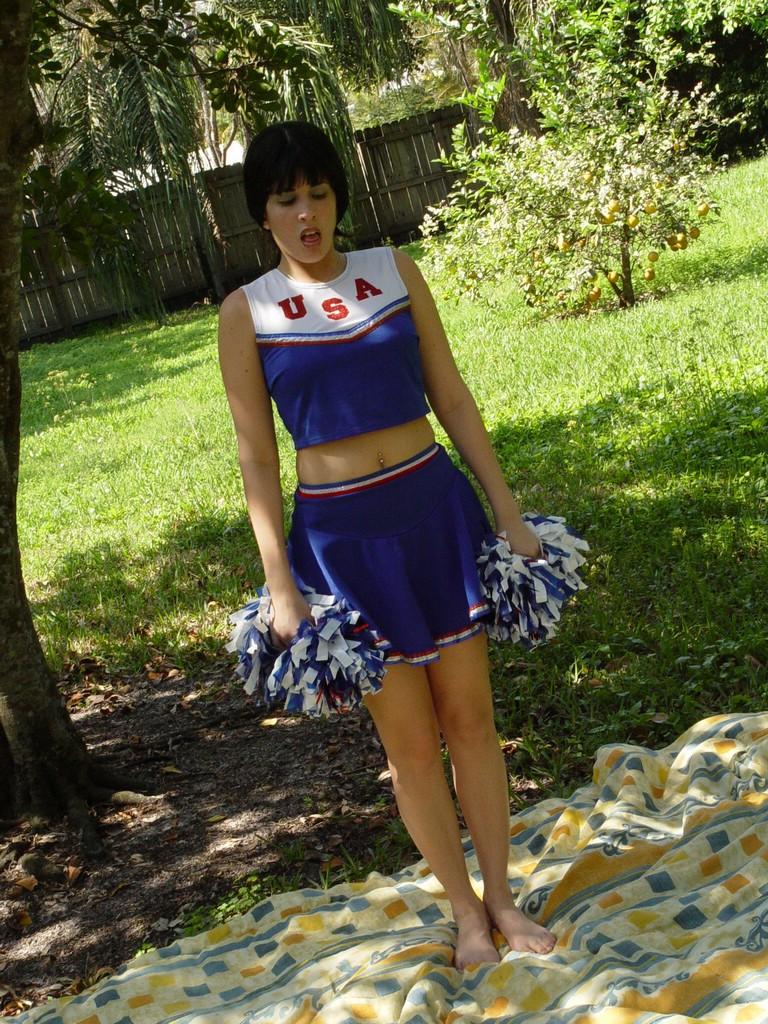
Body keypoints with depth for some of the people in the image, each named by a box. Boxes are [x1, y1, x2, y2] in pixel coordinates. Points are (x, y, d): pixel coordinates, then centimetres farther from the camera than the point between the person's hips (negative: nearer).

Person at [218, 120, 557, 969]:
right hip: (341, 533, -2)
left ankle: (501, 895, 28)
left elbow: (451, 398, 6)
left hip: (436, 507, 2)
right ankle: (465, 911, 26)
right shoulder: (247, 312, -4)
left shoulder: (393, 271, 2)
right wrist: (280, 582, -6)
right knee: (410, 742, 7)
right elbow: (256, 455, -3)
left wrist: (507, 511, 4)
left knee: (471, 717, 11)